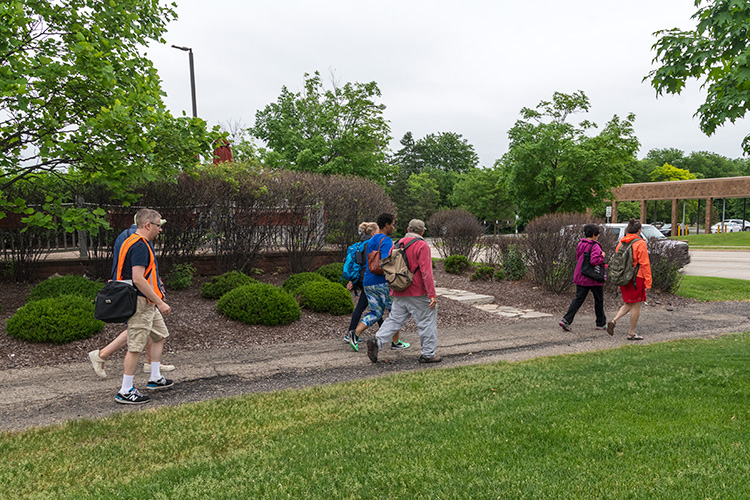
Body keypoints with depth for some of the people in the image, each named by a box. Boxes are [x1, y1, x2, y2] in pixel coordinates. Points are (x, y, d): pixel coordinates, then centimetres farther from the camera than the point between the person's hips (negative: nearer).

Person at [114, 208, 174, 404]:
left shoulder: (135, 242, 15)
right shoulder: (140, 246, -20)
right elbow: (138, 279, -27)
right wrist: (160, 302, -24)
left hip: (148, 304, 11)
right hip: (140, 303, -11)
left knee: (160, 335, 20)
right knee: (136, 347, -5)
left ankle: (155, 378, 29)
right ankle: (125, 392, 2)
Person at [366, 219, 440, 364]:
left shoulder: (398, 243, 10)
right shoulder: (422, 246, -11)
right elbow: (426, 272, -18)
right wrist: (432, 294, -16)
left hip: (399, 294, 6)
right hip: (418, 294, -6)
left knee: (394, 319, 11)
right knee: (427, 323, 6)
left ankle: (377, 341, -5)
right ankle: (428, 354, 12)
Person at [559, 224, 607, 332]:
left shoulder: (580, 244, 6)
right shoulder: (595, 246, -17)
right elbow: (594, 261, -28)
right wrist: (602, 256, -10)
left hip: (581, 277, 6)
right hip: (594, 278, -6)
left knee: (578, 299, 6)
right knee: (599, 300, 12)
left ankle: (566, 320, -9)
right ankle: (601, 323, 23)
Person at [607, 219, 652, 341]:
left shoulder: (621, 243, 8)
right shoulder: (640, 244, -12)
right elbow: (645, 264, -13)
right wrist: (648, 282, -10)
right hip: (637, 278, -6)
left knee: (629, 304, 18)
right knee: (636, 306, 5)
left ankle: (614, 321, -2)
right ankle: (631, 333, 11)